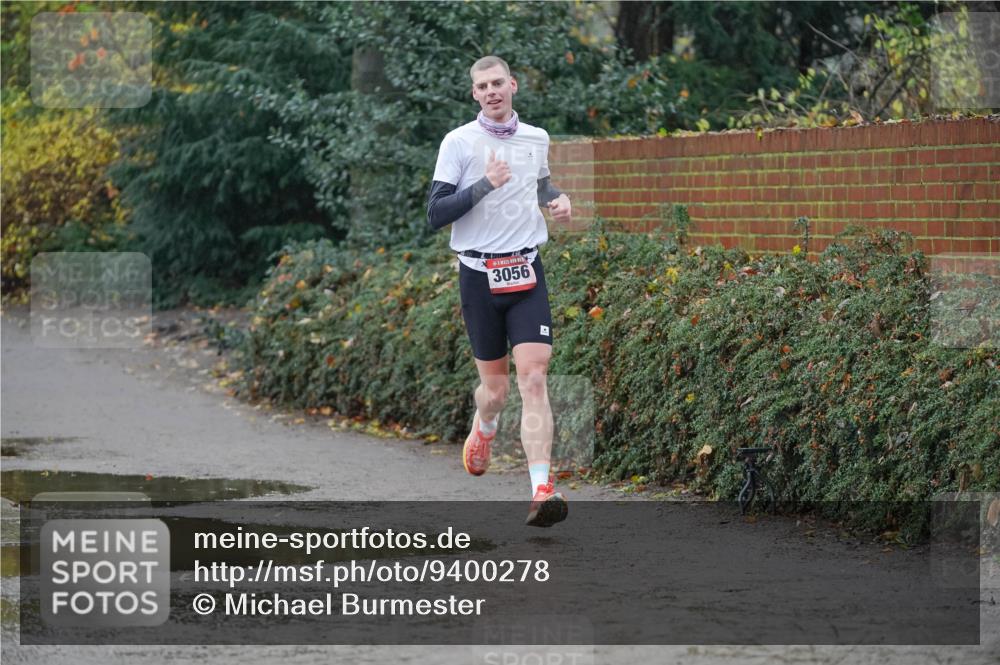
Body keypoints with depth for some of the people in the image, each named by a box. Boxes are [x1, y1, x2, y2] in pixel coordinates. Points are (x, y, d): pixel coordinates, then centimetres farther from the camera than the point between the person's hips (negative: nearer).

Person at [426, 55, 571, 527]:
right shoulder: (459, 142, -4)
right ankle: (483, 431, 45)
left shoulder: (536, 139, 9)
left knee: (533, 377, -14)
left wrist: (557, 202, 9)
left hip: (526, 274, 2)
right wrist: (485, 184, -21)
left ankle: (542, 492, -21)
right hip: (479, 274, -2)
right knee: (495, 387, 8)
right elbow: (435, 214, -10)